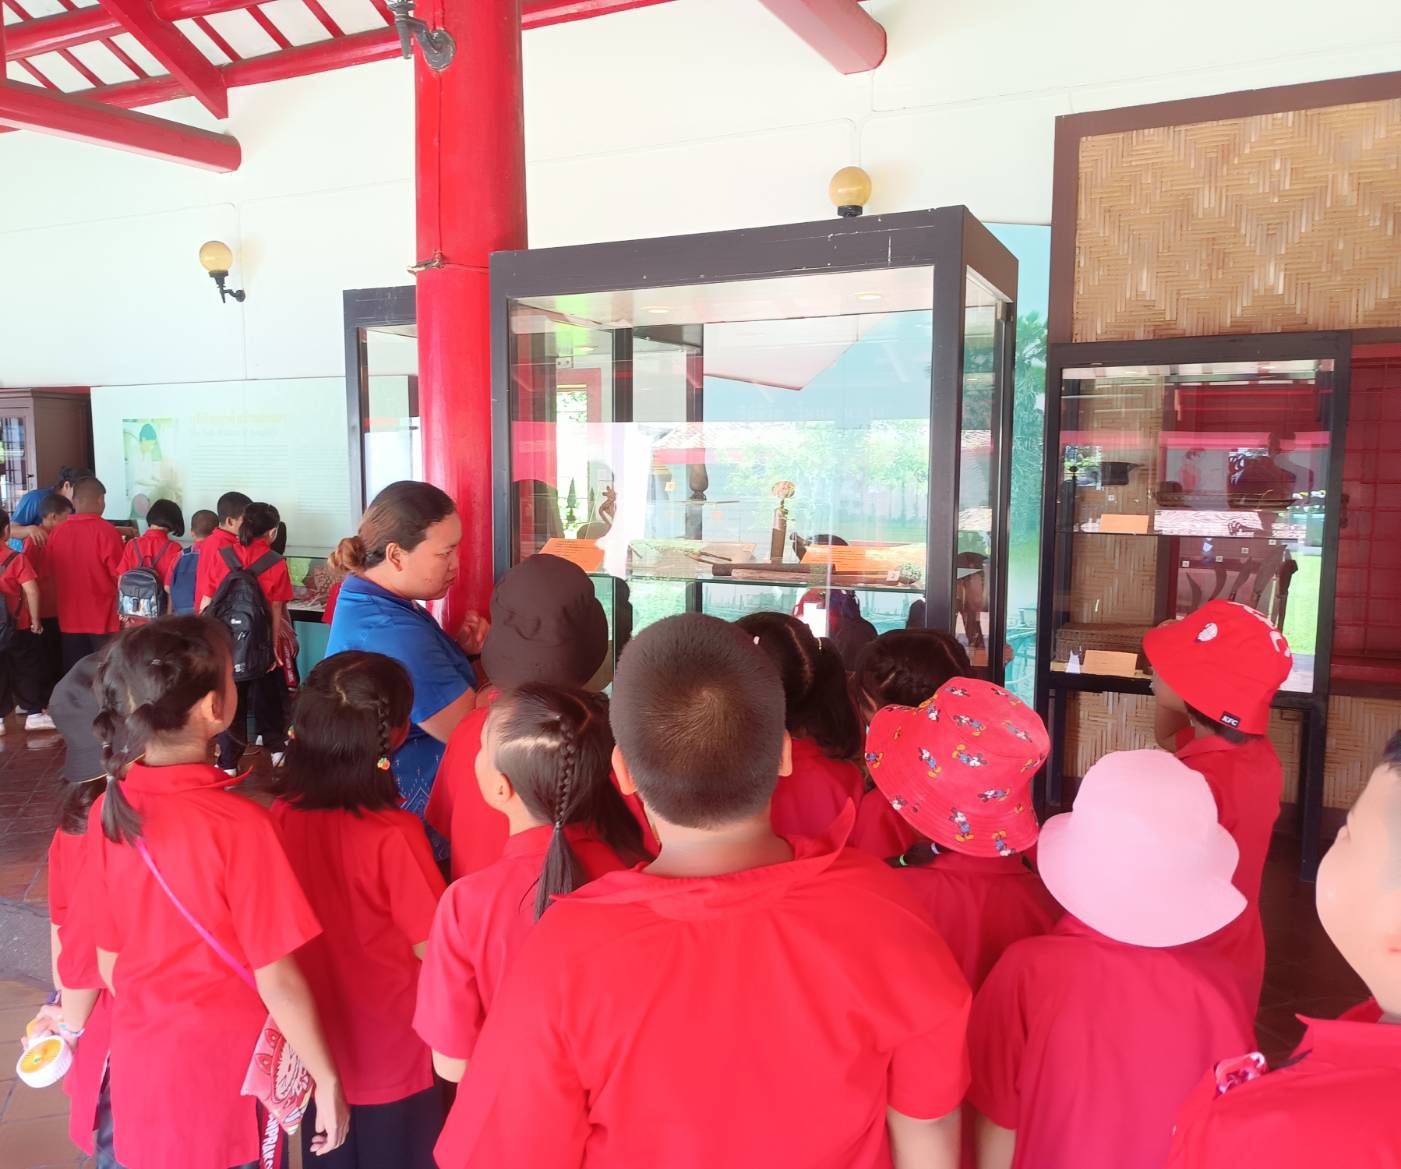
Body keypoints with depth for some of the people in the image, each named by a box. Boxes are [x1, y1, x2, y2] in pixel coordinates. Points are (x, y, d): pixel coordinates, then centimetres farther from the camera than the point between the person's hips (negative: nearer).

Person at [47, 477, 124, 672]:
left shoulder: (57, 532, -1)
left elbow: (51, 569, 12)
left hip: (70, 617, 4)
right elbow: (119, 574, -10)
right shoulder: (106, 531, -14)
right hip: (103, 616, -4)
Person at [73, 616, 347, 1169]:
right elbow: (277, 981, -21)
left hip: (140, 1067, 5)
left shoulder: (107, 810, -10)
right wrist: (328, 1080, -9)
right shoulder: (237, 824, -28)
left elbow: (108, 960, 1)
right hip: (227, 1072, -4)